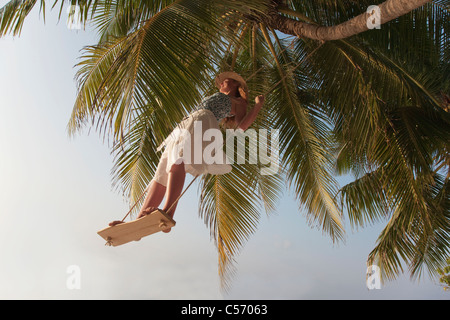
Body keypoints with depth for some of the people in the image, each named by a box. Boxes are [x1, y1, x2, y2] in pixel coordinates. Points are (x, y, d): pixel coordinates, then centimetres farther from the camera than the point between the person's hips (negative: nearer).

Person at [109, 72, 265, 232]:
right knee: (161, 176, -10)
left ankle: (168, 212, -56)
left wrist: (258, 105, 0)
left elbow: (242, 126, 4)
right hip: (183, 128, 8)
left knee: (178, 160, -37)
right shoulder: (214, 98, 42)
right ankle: (139, 221, -21)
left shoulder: (238, 102, 21)